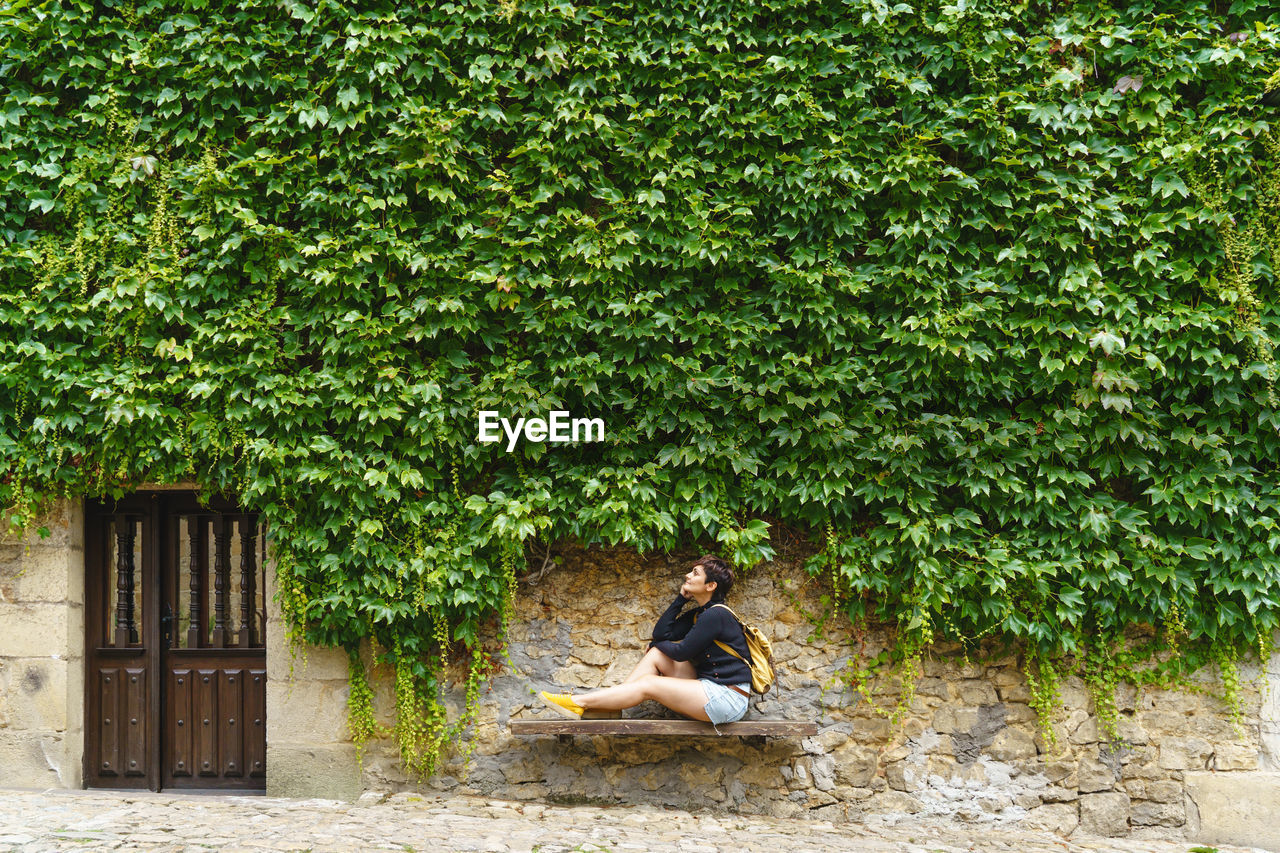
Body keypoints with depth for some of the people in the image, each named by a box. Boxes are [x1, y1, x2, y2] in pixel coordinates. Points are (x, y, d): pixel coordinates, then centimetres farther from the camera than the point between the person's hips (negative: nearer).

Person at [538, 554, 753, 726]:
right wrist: (681, 598, 6)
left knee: (648, 684, -11)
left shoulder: (716, 615, -15)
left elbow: (682, 652, -12)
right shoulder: (699, 614, 16)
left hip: (728, 698, -9)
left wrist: (658, 645, 8)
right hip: (710, 686, 9)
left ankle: (579, 703, -6)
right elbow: (661, 633, 10)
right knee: (656, 655, 2)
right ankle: (609, 705, -2)